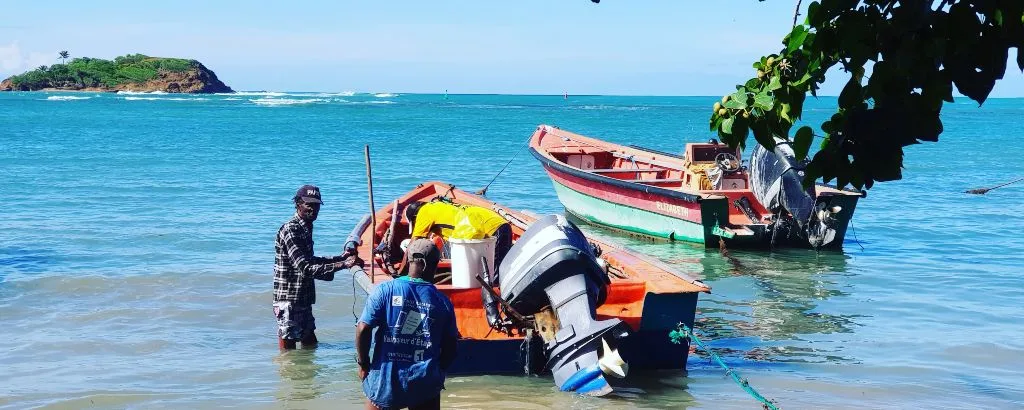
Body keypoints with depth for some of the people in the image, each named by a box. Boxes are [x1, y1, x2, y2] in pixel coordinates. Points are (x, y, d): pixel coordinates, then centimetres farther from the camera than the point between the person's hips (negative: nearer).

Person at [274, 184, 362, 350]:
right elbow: (305, 267, -28)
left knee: (310, 343, 18)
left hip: (303, 299, 10)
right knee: (288, 348, -2)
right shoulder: (290, 230, -19)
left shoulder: (305, 228, 13)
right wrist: (342, 265, -33)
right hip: (289, 301, -10)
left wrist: (340, 258, 20)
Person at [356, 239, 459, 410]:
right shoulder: (442, 301, -1)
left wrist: (363, 364, 3)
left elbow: (363, 329, -10)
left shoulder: (385, 290, -6)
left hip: (386, 379, -1)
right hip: (425, 383, 1)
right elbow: (450, 348, 2)